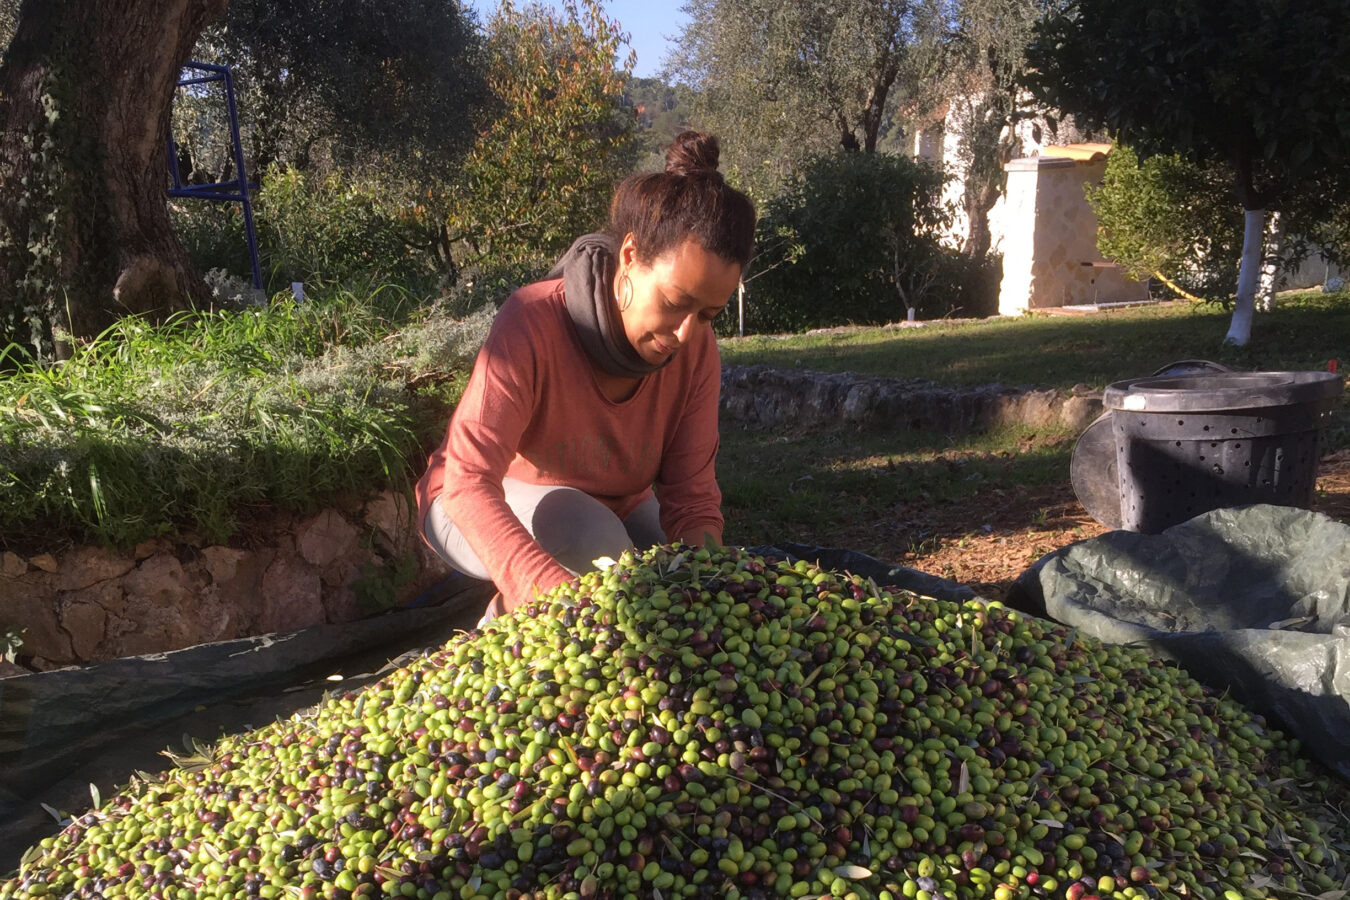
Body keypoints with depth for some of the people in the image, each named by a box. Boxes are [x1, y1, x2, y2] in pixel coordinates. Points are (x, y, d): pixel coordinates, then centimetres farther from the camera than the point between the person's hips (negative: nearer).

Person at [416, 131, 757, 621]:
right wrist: (560, 594, -55)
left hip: (617, 509, 6)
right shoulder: (532, 321, -33)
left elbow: (693, 498, -18)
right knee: (594, 539, -36)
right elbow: (468, 481, -41)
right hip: (488, 511, -5)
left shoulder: (696, 350, -18)